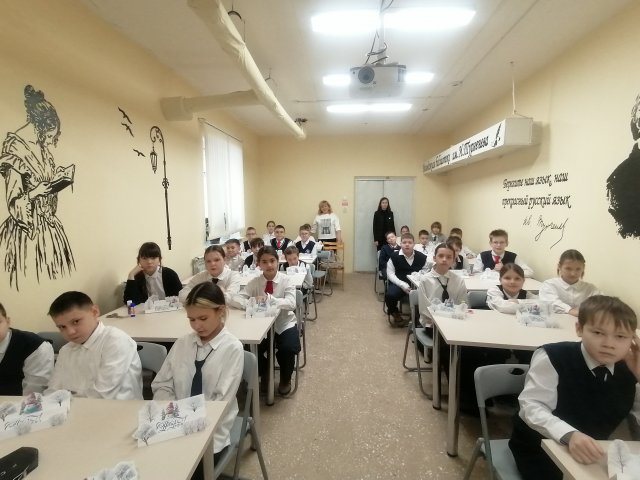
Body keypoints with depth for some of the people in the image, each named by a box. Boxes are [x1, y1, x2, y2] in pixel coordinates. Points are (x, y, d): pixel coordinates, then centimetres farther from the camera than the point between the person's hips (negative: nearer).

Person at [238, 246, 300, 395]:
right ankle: (264, 376, 17)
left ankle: (285, 379, 9)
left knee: (288, 349, -27)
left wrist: (268, 298, -39)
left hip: (285, 325, -2)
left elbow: (291, 303, -26)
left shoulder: (286, 281, -11)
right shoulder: (254, 282, -3)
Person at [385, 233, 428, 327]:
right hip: (399, 284, -1)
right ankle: (395, 313, 7)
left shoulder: (422, 257, 4)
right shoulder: (394, 257, -1)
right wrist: (402, 285, -17)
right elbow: (390, 274, -3)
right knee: (390, 295, -30)